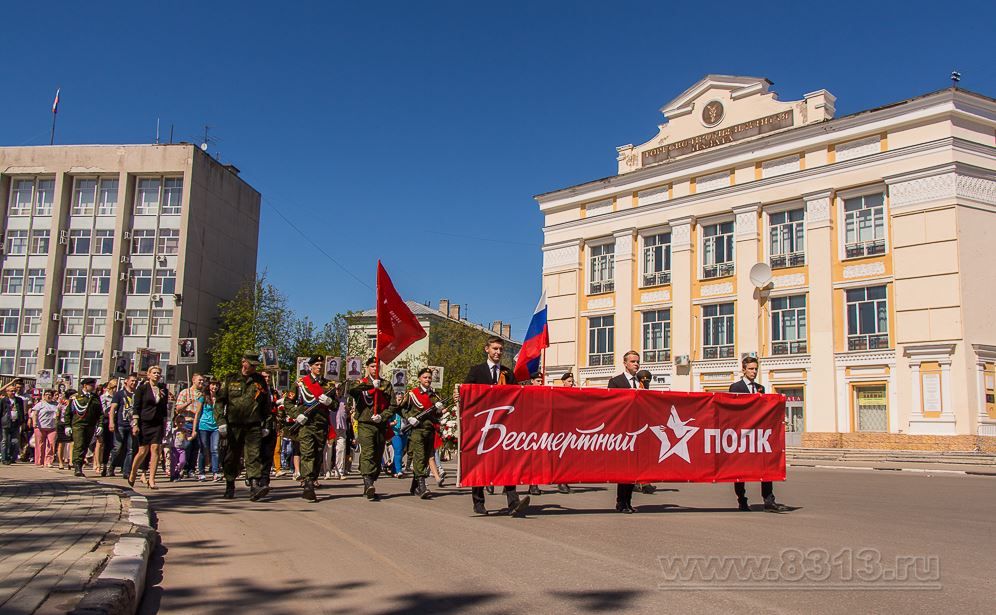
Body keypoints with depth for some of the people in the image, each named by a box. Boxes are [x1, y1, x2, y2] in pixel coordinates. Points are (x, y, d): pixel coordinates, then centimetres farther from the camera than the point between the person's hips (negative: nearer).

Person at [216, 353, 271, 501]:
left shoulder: (260, 381, 11)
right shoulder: (230, 380, 7)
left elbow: (266, 405, 16)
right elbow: (219, 401, 6)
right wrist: (221, 421, -4)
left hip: (254, 426, 0)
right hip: (233, 426, 0)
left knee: (253, 455, -12)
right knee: (232, 458, 9)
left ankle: (254, 486, -20)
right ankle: (230, 487, 23)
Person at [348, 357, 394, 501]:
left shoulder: (386, 385, 15)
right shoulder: (362, 383, 8)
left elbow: (392, 405, 9)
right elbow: (352, 390, -16)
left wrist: (382, 416, -8)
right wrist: (372, 385, -22)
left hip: (381, 425, 4)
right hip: (365, 425, -3)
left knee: (378, 456, 6)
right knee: (367, 453, -19)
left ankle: (369, 486, 17)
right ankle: (368, 483, -30)